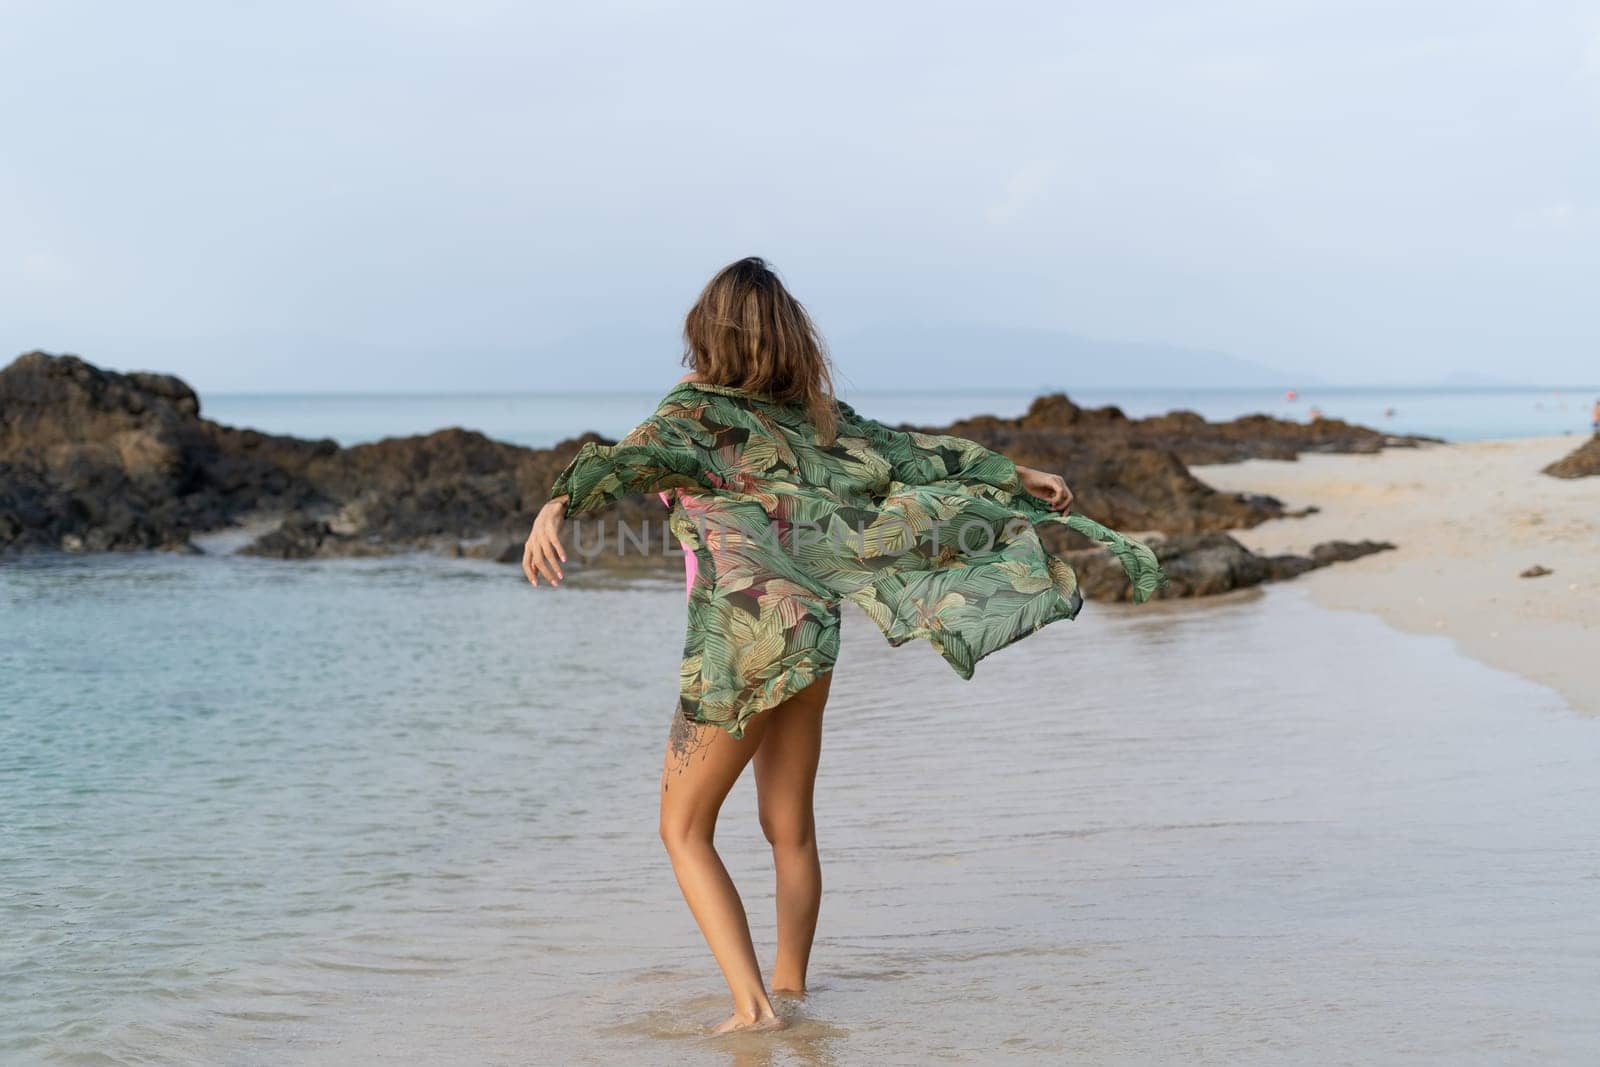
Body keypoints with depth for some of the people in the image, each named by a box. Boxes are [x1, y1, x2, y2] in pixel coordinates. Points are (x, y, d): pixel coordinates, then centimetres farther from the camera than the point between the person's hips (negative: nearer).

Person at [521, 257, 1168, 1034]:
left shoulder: (695, 409, -9)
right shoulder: (814, 414, 7)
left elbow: (632, 460, -29)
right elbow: (912, 455, 14)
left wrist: (556, 508, -45)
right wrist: (1013, 477, 24)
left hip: (739, 646, -6)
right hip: (810, 642, 6)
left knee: (685, 830, 7)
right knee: (790, 831, 17)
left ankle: (751, 1004, -5)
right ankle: (789, 991, 24)